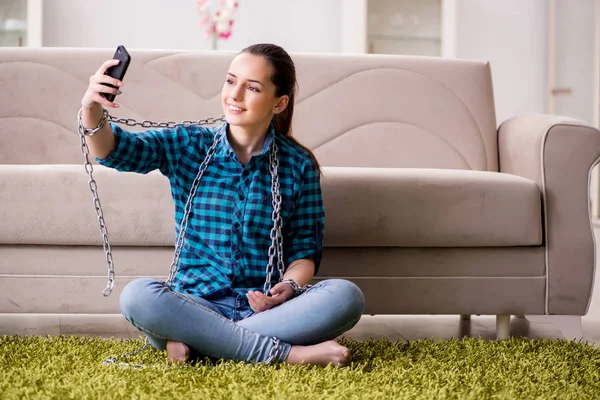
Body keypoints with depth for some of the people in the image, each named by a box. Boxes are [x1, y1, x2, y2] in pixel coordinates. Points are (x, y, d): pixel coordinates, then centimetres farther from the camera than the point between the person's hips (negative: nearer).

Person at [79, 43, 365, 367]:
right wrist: (93, 118, -32)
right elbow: (116, 149, -10)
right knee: (137, 296, -32)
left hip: (265, 307, 1)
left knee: (346, 296, -28)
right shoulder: (188, 146, 5)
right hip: (198, 303, 0)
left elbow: (305, 249, 7)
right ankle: (286, 353, -28)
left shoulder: (299, 165, 5)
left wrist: (289, 286, -15)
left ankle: (195, 341, -24)